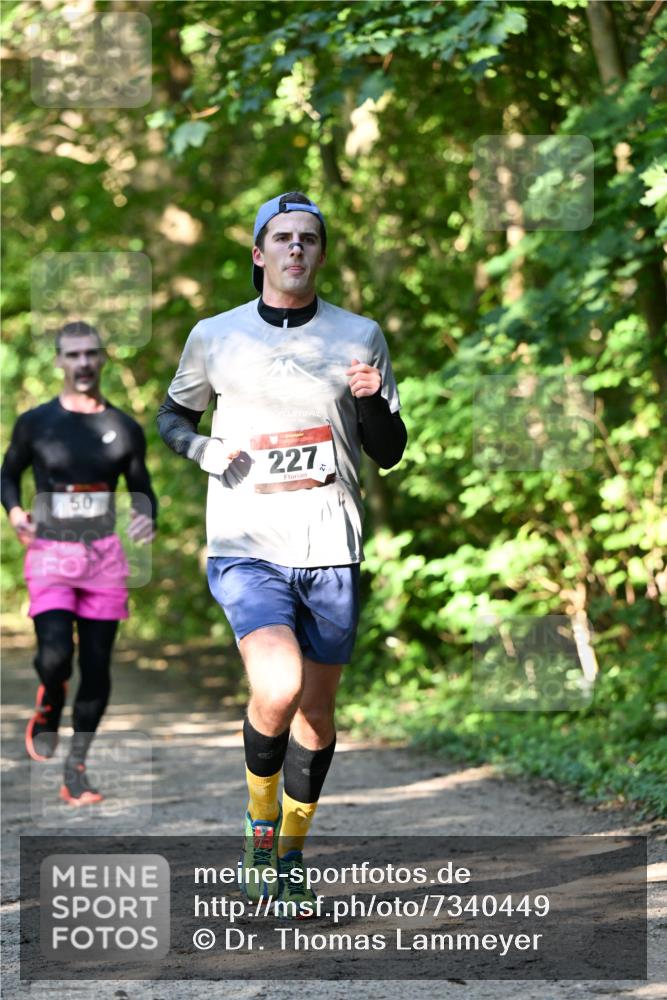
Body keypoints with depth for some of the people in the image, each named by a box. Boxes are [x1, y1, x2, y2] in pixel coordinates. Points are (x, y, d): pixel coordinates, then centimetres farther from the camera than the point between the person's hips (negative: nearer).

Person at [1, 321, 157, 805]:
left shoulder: (125, 429, 4)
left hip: (104, 556, 2)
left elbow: (143, 489, 13)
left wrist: (148, 518, -10)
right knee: (55, 656, -21)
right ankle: (49, 709, 15)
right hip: (50, 555, -2)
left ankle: (76, 770, 12)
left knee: (97, 666, 1)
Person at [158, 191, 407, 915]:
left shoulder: (359, 337, 6)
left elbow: (389, 454, 10)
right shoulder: (216, 337, 4)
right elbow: (172, 414, 19)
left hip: (331, 549, 2)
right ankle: (260, 823, 4)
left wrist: (372, 401, -11)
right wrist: (203, 448, -2)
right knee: (277, 688, -23)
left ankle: (288, 859, 27)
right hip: (246, 547, -2)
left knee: (316, 707, 7)